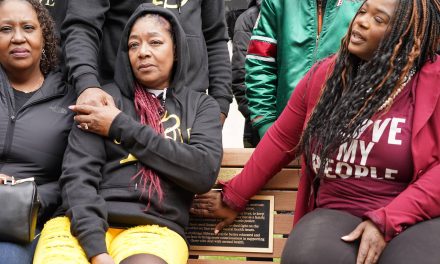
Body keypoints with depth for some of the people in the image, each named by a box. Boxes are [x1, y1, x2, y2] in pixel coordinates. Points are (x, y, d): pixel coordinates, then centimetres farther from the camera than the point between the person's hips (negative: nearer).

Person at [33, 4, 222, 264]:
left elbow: (204, 173, -4)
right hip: (83, 226, 0)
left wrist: (122, 127, -4)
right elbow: (78, 174, -1)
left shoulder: (201, 106, 13)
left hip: (154, 229, 0)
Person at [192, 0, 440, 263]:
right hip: (338, 214, 4)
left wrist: (385, 222, -18)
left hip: (417, 219, -3)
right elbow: (281, 140, 17)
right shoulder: (325, 75, 9)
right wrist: (233, 198, 22)